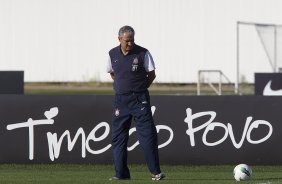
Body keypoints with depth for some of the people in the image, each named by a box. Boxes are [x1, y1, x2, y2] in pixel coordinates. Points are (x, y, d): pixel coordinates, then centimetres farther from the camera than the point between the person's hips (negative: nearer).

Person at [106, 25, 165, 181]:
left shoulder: (142, 53, -5)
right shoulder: (113, 54, 5)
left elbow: (152, 75, 3)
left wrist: (138, 90, 4)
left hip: (139, 99, -4)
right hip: (120, 100, 4)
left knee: (147, 135, -8)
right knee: (118, 137, 4)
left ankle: (155, 172, -7)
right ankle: (121, 173, 11)